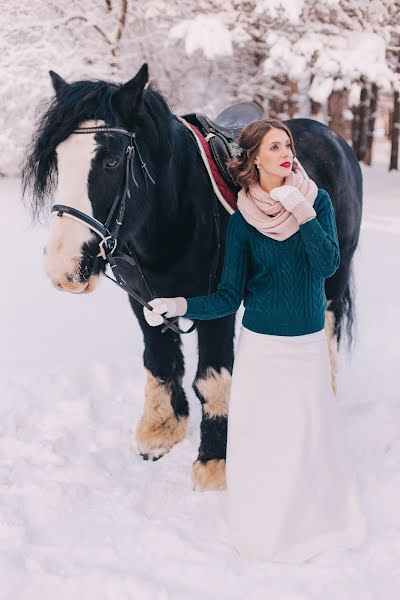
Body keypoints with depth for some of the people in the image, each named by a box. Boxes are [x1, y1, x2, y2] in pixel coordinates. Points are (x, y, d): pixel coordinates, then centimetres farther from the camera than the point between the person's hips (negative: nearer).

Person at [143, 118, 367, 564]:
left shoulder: (318, 201, -3)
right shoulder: (243, 221, -7)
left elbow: (329, 265, -16)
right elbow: (229, 297, -6)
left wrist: (303, 213, -25)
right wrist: (179, 306, -21)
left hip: (310, 344, 1)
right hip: (261, 345, -1)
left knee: (312, 436, 11)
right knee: (258, 440, 6)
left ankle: (319, 522, 31)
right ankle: (261, 533, 25)